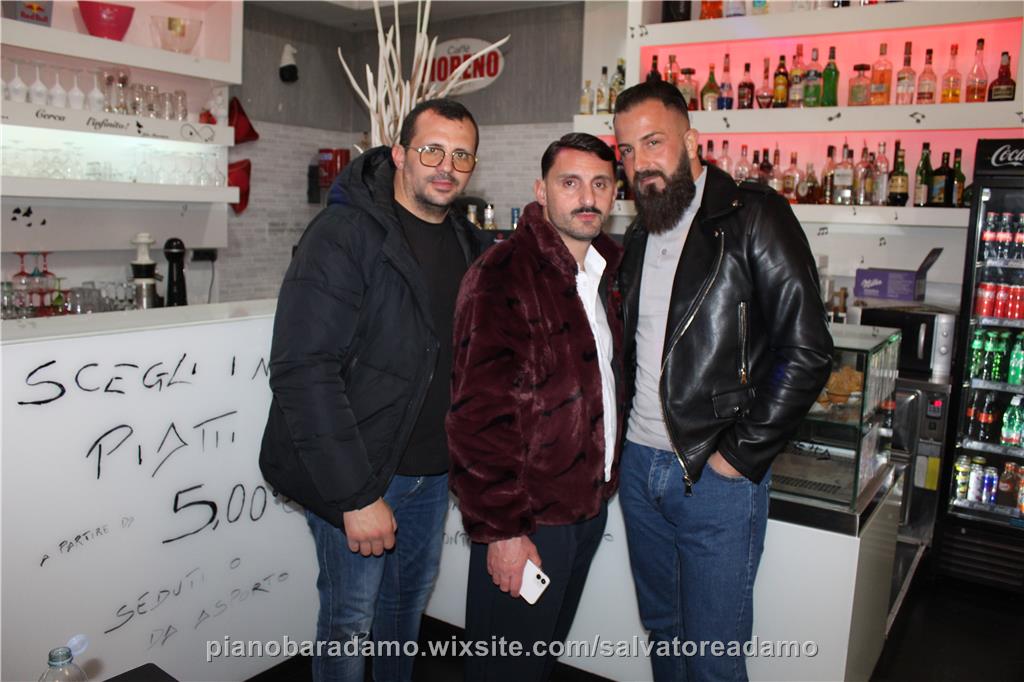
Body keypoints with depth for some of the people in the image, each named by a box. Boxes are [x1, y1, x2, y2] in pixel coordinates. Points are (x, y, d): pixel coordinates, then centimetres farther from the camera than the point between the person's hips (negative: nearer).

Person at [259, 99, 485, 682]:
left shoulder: (468, 243, 5)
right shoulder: (345, 234, -17)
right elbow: (303, 370, -23)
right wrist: (355, 495, -24)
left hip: (434, 469, 7)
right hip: (358, 472, -6)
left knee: (412, 596, 22)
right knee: (352, 615, 7)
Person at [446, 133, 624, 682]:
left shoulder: (603, 271, 8)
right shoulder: (501, 276, -19)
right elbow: (478, 417, -21)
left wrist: (604, 482, 10)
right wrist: (499, 529, -20)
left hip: (590, 503, 8)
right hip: (527, 518, -7)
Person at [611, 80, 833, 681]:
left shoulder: (754, 215, -11)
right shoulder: (641, 235, 11)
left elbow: (809, 351, -16)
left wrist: (741, 455, -15)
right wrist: (630, 428, 9)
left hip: (718, 475, -6)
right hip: (640, 463, 7)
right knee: (662, 630, 21)